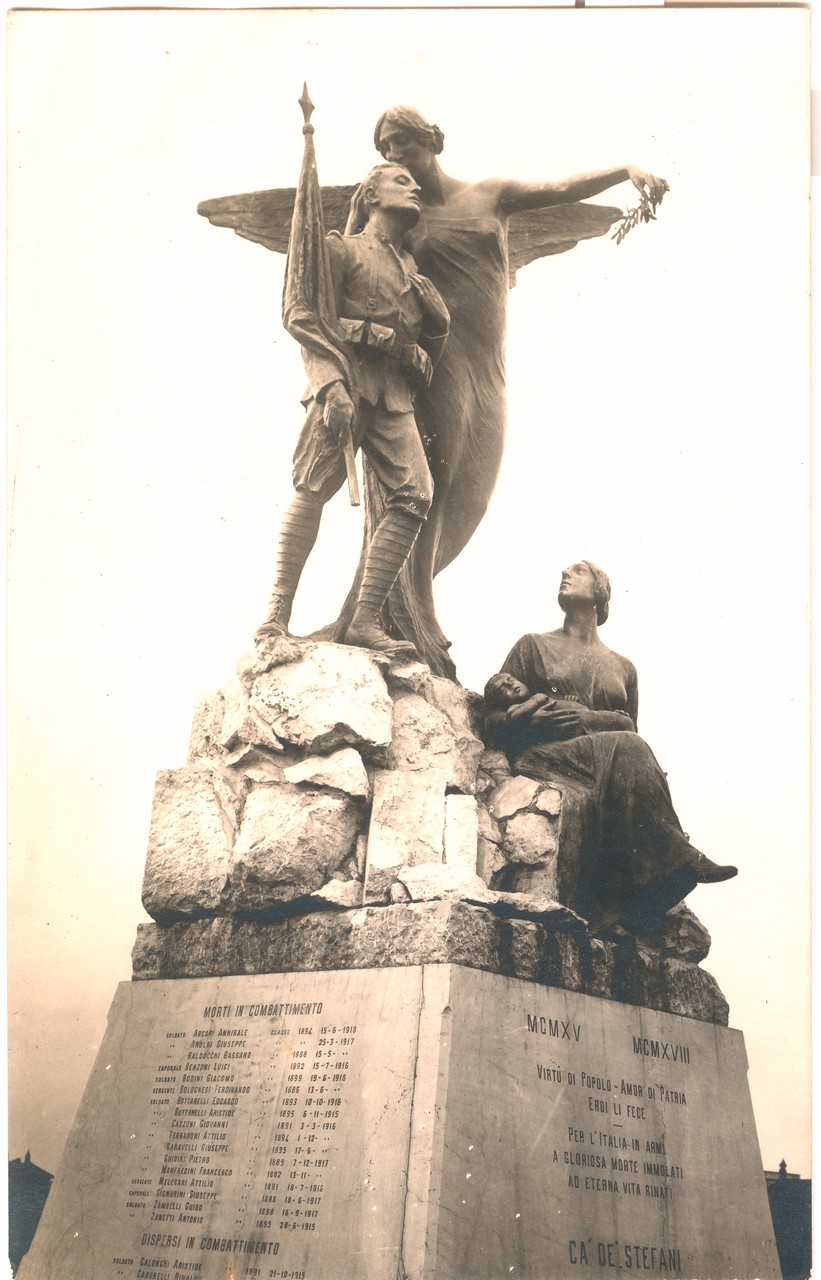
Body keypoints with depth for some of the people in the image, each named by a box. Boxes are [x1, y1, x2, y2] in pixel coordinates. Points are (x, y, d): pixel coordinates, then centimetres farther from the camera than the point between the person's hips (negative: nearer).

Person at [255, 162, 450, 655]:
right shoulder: (342, 248, 11)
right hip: (349, 378, -5)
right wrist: (331, 385, -17)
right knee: (314, 488, -17)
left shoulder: (411, 266, 29)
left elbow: (439, 328, 25)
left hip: (395, 392, 6)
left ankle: (366, 620, -14)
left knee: (415, 494, -13)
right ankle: (279, 613, -18)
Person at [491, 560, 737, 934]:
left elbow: (629, 724, 11)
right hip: (544, 756, -2)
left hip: (610, 759, 2)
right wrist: (534, 717, -13)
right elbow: (497, 719, 10)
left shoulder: (622, 667, 26)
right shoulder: (533, 646, 20)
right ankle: (676, 858, -36)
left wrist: (590, 717, -10)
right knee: (625, 749, -33)